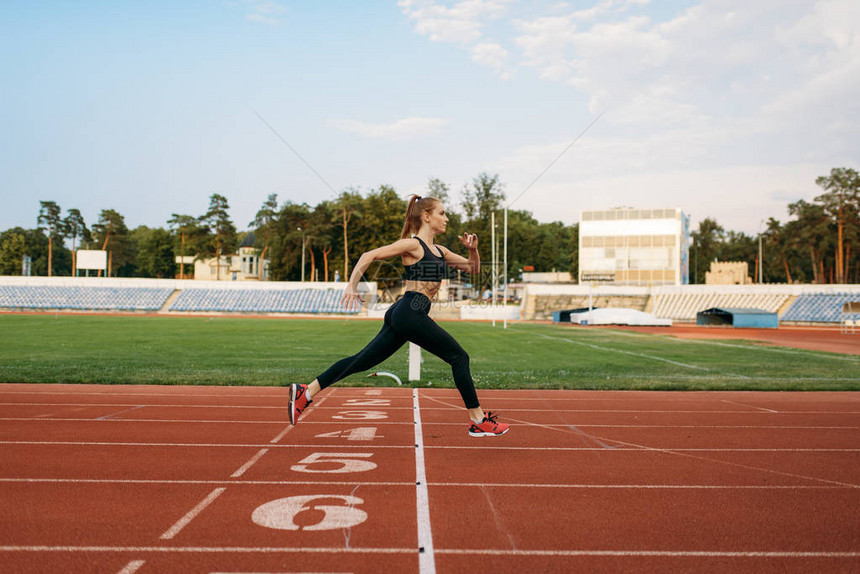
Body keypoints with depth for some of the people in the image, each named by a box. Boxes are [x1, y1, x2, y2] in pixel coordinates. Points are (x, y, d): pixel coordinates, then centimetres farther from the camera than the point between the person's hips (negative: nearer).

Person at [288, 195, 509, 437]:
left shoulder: (439, 251, 20)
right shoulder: (413, 244, -6)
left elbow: (473, 268, 25)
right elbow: (369, 255, -10)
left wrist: (473, 250, 5)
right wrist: (352, 286, -17)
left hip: (403, 316, 9)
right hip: (410, 313, -9)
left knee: (363, 360, 8)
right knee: (459, 358, -2)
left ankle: (306, 392, 10)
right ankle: (479, 421, 6)